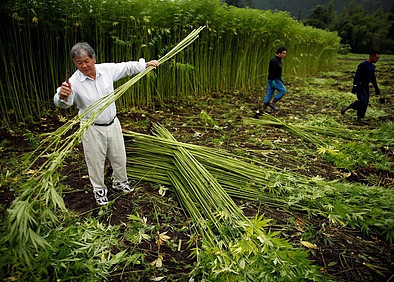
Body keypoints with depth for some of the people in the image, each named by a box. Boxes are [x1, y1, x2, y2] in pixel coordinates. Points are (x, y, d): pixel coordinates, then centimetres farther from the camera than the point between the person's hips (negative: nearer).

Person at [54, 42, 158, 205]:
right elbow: (61, 103, -32)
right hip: (92, 129, -4)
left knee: (119, 156, 19)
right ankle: (99, 189, 37)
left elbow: (127, 67, 8)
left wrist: (145, 65, 10)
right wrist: (63, 96, -55)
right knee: (95, 161, 12)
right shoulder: (74, 81, -20)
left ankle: (119, 182, 46)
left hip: (113, 123, 4)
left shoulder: (107, 69, -8)